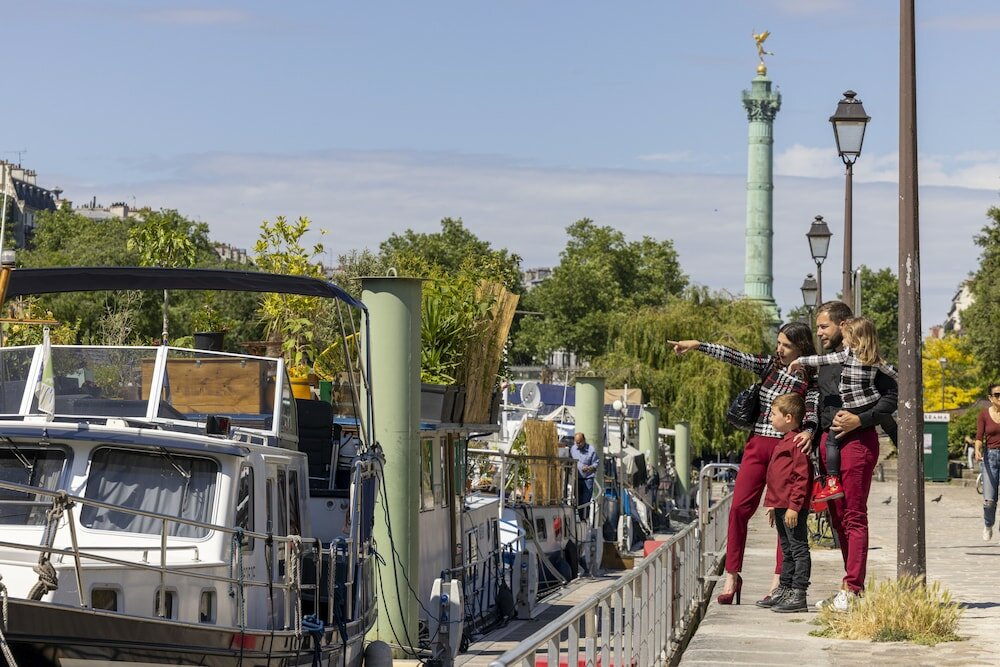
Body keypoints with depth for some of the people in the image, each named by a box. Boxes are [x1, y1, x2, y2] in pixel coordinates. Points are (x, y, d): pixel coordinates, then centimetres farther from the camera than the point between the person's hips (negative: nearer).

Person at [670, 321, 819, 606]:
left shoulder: (810, 380, -2)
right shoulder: (769, 364, 8)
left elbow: (812, 413, -11)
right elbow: (734, 357, 1)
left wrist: (808, 431, -33)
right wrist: (698, 345, -9)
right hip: (758, 444, 4)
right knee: (739, 508, -3)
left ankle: (779, 580, 2)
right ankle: (732, 576, 1)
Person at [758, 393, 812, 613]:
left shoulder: (797, 442, -15)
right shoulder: (784, 442, 18)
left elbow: (803, 477, -20)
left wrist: (793, 506, -22)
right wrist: (772, 504, 23)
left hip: (793, 507, -11)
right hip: (781, 505, 11)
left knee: (799, 549, -6)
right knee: (787, 550, 17)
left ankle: (798, 595, -7)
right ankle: (784, 591, 24)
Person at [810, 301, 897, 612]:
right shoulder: (825, 362, 20)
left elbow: (892, 395, -12)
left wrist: (860, 419, -21)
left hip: (856, 440, -9)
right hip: (827, 441, 9)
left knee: (854, 517, -10)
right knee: (838, 518, 9)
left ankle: (852, 589, -12)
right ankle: (851, 585, 15)